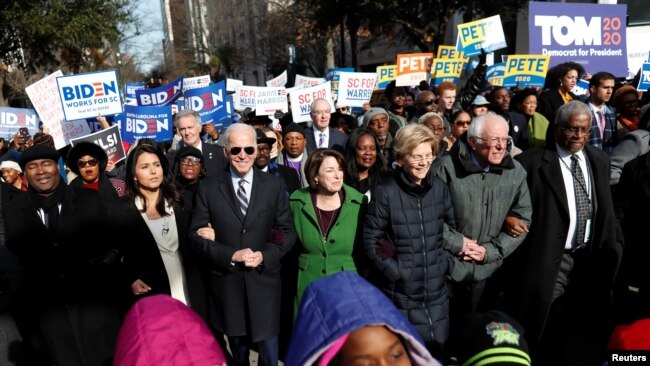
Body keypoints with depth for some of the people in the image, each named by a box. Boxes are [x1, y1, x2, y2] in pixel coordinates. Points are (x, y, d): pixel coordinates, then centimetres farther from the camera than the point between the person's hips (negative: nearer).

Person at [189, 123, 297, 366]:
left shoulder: (275, 186, 0)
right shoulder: (208, 188, -1)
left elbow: (288, 232, 1)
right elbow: (196, 235, -4)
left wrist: (265, 256, -15)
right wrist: (231, 255, -17)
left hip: (263, 280, 0)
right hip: (225, 282, 0)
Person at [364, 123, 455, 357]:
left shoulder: (439, 188, 1)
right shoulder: (386, 193, -13)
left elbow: (452, 227, 11)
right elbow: (370, 241, -9)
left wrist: (445, 261, 0)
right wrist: (395, 271, -14)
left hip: (436, 292, 4)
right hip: (400, 294, -4)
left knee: (435, 349, 17)